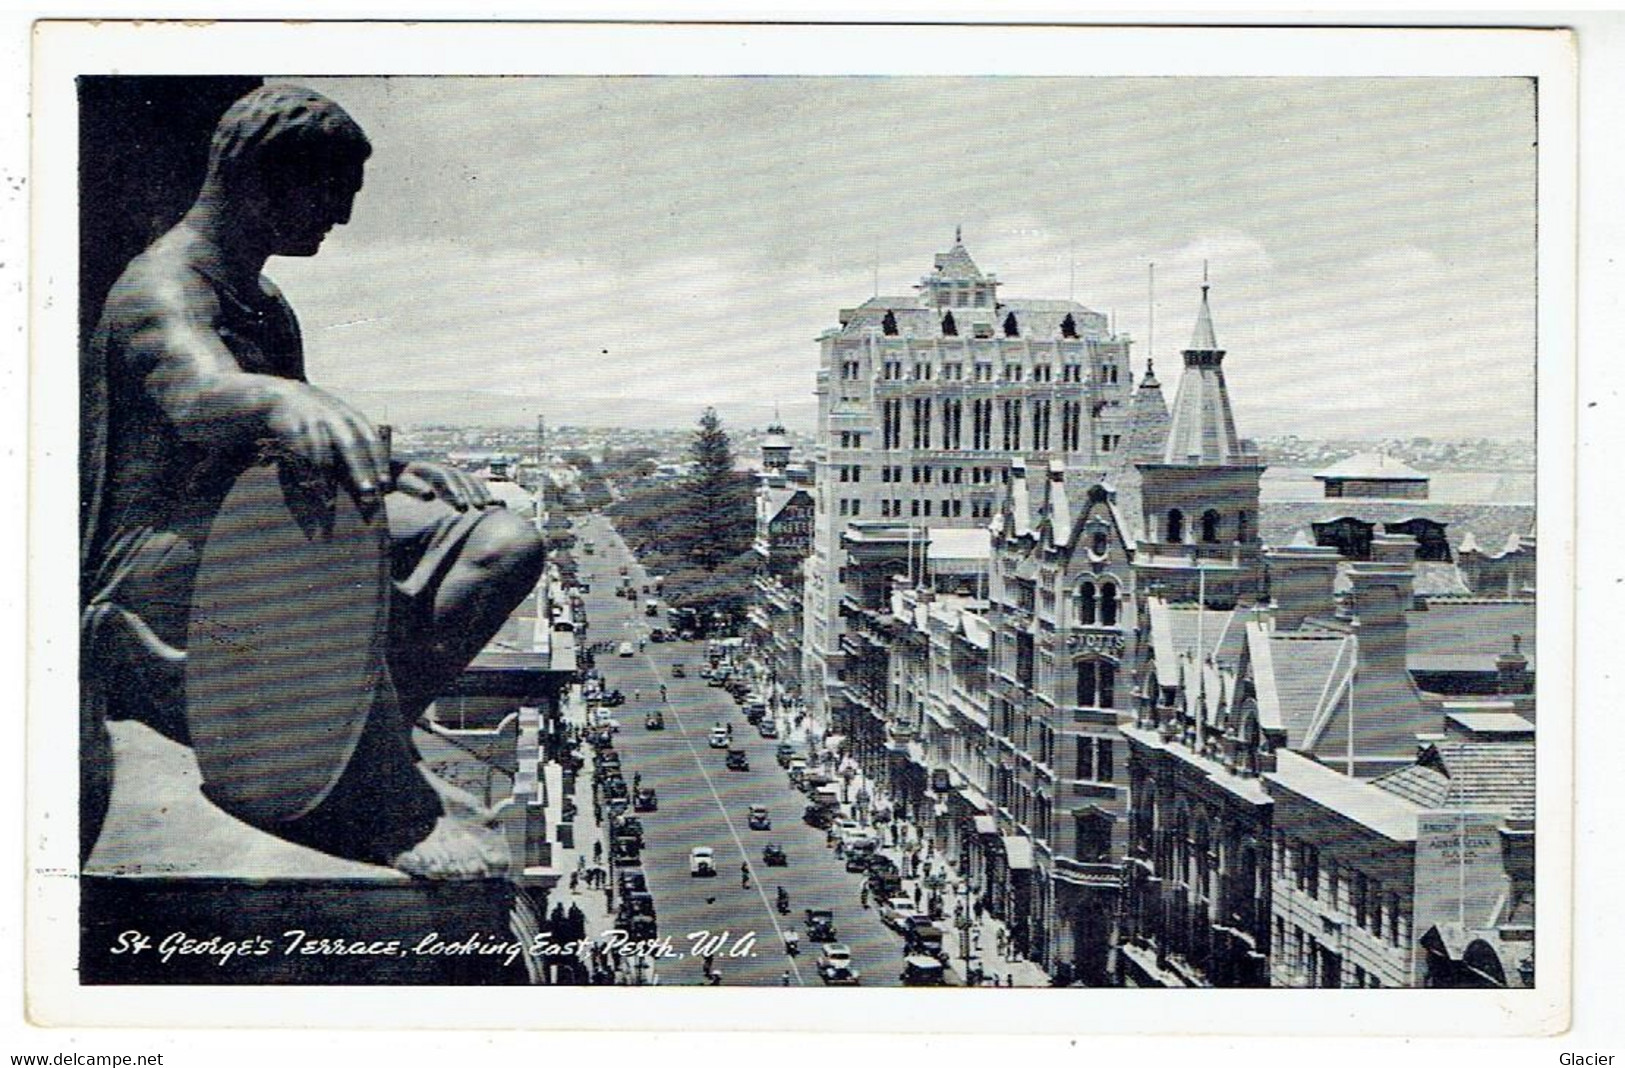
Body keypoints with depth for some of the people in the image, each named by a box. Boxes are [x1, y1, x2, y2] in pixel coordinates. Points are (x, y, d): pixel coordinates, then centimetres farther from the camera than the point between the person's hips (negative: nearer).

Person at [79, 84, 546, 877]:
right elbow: (198, 393, -35)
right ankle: (397, 809, -32)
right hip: (155, 567, -9)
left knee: (505, 544, -3)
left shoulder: (270, 309, 20)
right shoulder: (161, 290, -11)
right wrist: (288, 401, -59)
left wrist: (396, 475, 6)